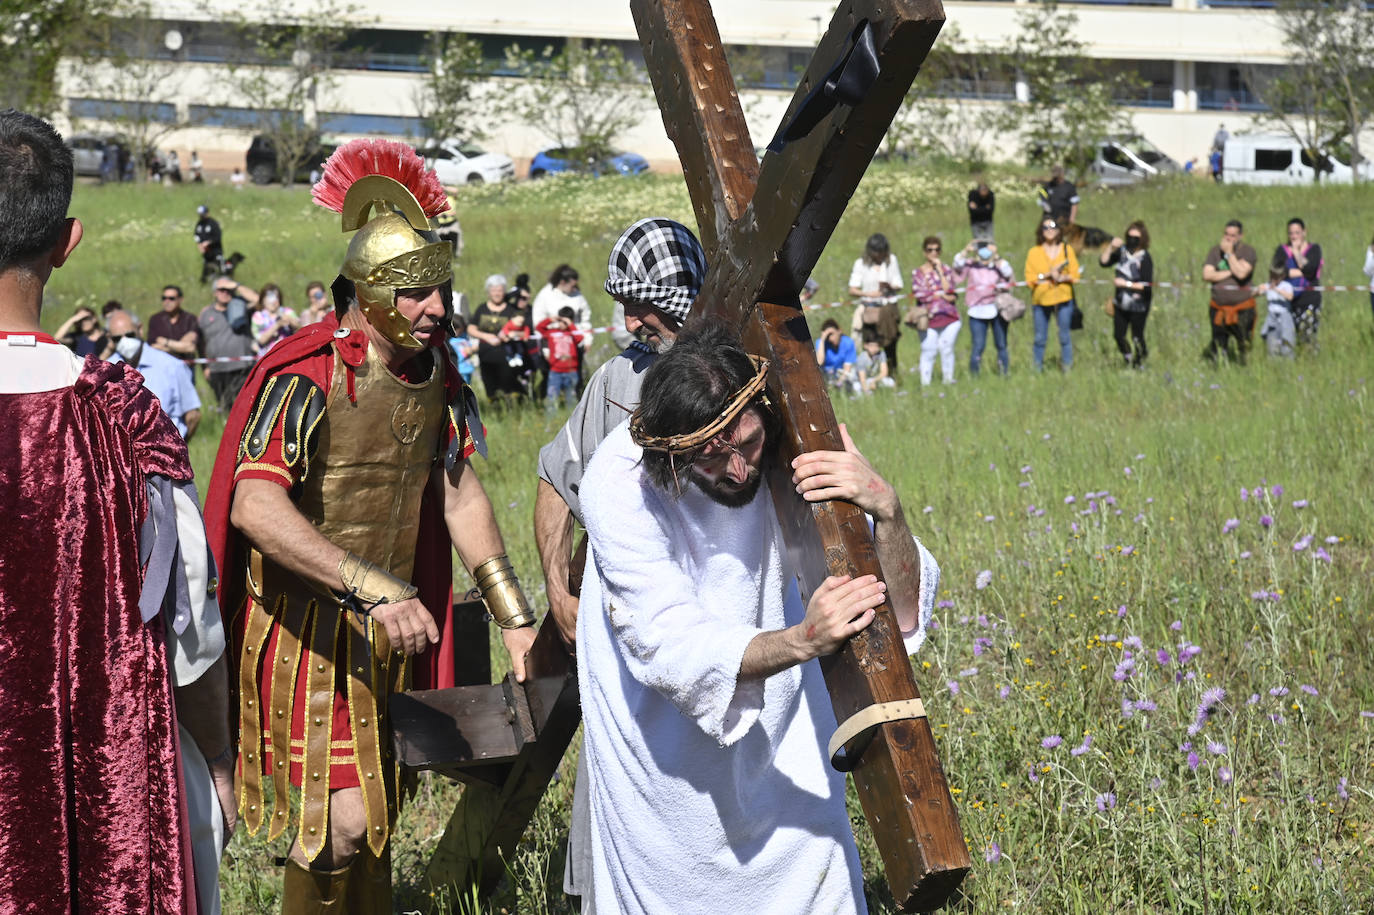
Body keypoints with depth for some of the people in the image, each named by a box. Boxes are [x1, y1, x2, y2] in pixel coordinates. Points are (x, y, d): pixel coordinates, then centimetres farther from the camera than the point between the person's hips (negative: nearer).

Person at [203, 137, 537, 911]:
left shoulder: (434, 369, 3)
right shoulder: (308, 377, -20)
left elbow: (460, 492, 12)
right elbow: (254, 507, -32)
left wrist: (514, 615, 6)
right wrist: (375, 587, -39)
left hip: (389, 630, 7)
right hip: (308, 630, -7)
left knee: (377, 813, 16)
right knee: (342, 820, -14)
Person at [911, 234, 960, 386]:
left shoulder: (946, 269, 10)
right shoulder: (917, 272, 7)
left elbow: (948, 289, -5)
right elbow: (919, 294, -7)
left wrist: (940, 271, -6)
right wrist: (943, 296, -5)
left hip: (949, 317, 1)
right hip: (928, 317, -1)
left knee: (947, 348, -3)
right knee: (928, 351, -3)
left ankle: (949, 379, 7)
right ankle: (925, 382, 2)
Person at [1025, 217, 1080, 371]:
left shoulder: (1067, 250, 7)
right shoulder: (1034, 252, 4)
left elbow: (1075, 275, 2)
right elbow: (1030, 279, -2)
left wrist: (1062, 278, -16)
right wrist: (1047, 275, -15)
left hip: (1063, 299, 0)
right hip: (1041, 300, 0)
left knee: (1064, 336, 3)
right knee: (1040, 338, 2)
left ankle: (1067, 368, 12)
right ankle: (1037, 369, 12)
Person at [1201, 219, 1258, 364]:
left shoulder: (1248, 251, -4)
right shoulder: (1215, 250, 5)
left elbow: (1241, 273, -20)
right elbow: (1207, 275, -7)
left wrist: (1229, 253, -13)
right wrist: (1231, 272, -12)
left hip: (1242, 308, -2)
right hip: (1219, 307, 2)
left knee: (1244, 346, 1)